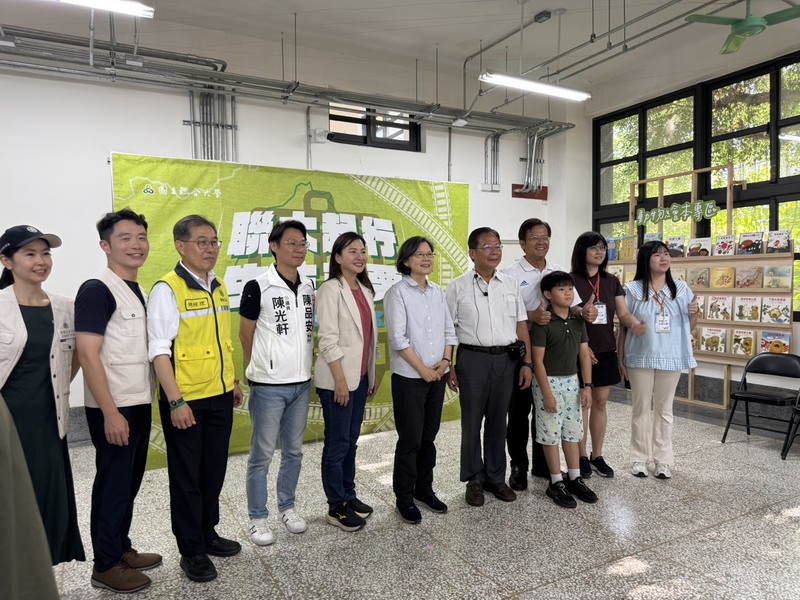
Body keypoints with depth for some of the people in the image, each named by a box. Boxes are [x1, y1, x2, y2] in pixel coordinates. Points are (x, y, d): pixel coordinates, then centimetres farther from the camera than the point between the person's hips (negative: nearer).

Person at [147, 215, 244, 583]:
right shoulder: (167, 289, -14)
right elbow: (160, 350, -17)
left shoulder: (219, 287, 9)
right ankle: (191, 550, 24)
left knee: (214, 470, 17)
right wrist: (176, 401, -20)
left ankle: (208, 533, 36)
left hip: (220, 396, 7)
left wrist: (233, 382, 16)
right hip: (185, 400, -6)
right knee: (187, 475, 9)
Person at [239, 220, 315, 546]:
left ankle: (287, 507, 33)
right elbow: (245, 335, -1)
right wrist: (260, 370, 8)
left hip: (301, 383, 5)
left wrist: (307, 366, 13)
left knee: (293, 451, 16)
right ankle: (257, 518, 21)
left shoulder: (308, 286, 6)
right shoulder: (258, 287, -11)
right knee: (262, 454, 6)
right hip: (268, 385, -5)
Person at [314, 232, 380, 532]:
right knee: (337, 443, 3)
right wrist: (340, 380, -18)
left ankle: (349, 496, 30)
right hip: (337, 379, -7)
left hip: (361, 377, 7)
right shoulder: (331, 290, -12)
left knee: (351, 440, 16)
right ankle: (336, 507, 17)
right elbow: (328, 340, -16)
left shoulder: (365, 290, 11)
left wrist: (372, 375, 14)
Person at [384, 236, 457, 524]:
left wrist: (445, 361, -4)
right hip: (409, 377, -5)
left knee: (429, 436, 14)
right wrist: (423, 369, -14)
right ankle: (404, 497, 17)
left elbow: (449, 330, 11)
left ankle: (424, 489, 29)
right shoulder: (397, 292, -8)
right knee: (410, 439, 1)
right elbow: (398, 338, -14)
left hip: (437, 376, 6)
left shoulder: (437, 292, 9)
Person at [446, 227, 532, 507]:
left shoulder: (511, 284, 8)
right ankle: (474, 479, 24)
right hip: (472, 359, -3)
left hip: (506, 359, 3)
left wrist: (527, 363, 5)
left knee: (498, 421, 13)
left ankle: (495, 477, 28)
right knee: (472, 421, 7)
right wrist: (449, 368, -7)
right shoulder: (458, 287, -2)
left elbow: (521, 325, 9)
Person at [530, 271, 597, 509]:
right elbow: (538, 361, -15)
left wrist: (587, 386, 3)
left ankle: (575, 479, 25)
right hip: (549, 381, -6)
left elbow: (584, 355, 8)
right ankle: (556, 483, 14)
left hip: (572, 381, 6)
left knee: (573, 431, 13)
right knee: (551, 433, 3)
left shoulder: (578, 321, 4)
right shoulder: (543, 323, -15)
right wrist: (546, 393, -17)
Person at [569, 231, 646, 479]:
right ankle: (582, 456, 16)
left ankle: (597, 455, 23)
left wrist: (635, 324, -19)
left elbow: (623, 313, 4)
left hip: (606, 351, 5)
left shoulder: (612, 281, 8)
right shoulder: (570, 280, -7)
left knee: (600, 402, 11)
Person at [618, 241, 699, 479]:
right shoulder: (633, 290, -4)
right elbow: (623, 327, -2)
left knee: (664, 409, 11)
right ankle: (639, 458, 19)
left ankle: (663, 459, 21)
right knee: (641, 409, 8)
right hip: (640, 359, -2)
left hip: (671, 359, 2)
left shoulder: (681, 289, 4)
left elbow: (689, 328, 10)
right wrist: (620, 358, -4)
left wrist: (693, 314, -12)